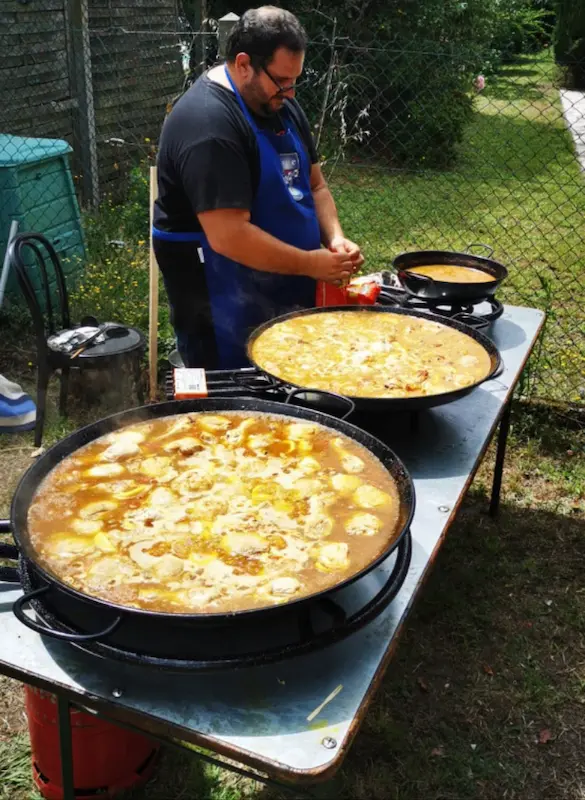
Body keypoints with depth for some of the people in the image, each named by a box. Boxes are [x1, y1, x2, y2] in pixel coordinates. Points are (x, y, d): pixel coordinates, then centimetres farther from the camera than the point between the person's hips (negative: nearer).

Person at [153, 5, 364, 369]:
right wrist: (311, 264, -20)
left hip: (288, 297, 9)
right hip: (226, 314, -9)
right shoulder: (207, 122, -22)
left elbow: (314, 184, 15)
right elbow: (228, 236, -28)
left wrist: (335, 239, -4)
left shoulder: (280, 105, 7)